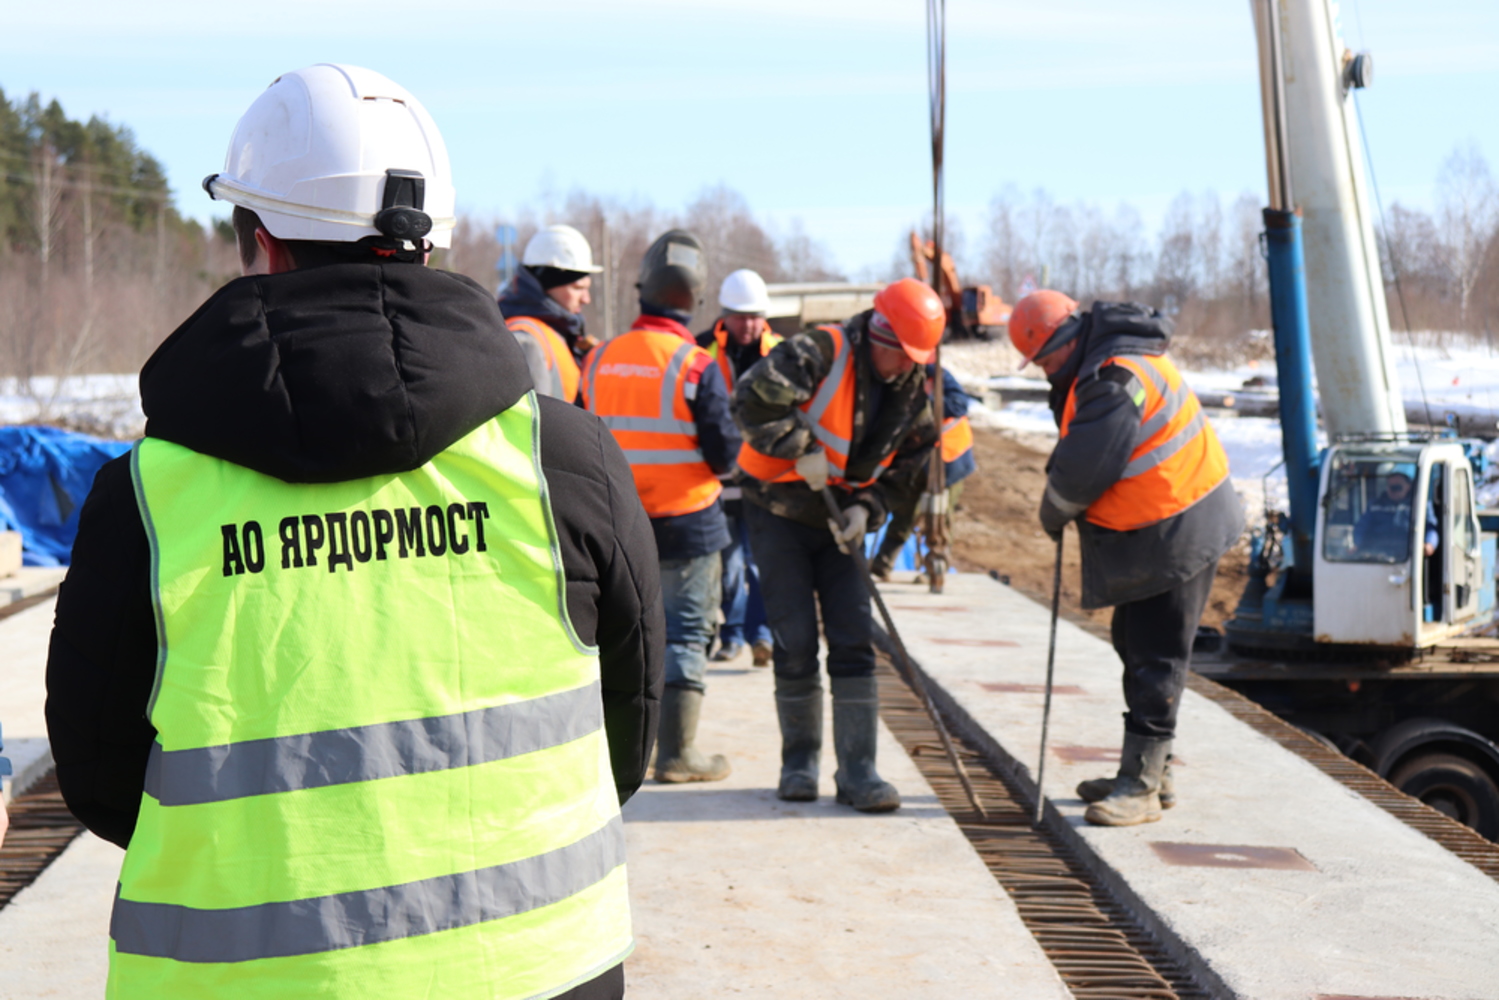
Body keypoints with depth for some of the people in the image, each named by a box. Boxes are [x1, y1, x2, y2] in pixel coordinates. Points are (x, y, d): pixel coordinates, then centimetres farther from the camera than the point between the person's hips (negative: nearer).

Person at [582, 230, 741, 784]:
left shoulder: (599, 359, -1)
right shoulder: (696, 366, -15)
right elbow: (724, 454, -13)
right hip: (687, 526, -5)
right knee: (686, 635, 3)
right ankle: (677, 753, 4)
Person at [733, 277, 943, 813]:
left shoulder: (911, 391, 0)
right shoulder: (818, 353, -19)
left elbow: (906, 467, 6)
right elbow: (753, 399, -30)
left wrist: (867, 506, -11)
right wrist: (801, 450, -27)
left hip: (839, 522, 5)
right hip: (779, 513, -4)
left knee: (854, 641, -3)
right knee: (795, 642, -4)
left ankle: (857, 770, -1)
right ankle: (800, 759, 13)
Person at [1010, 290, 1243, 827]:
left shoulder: (1117, 379, -25)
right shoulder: (1097, 367, 9)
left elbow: (1084, 467, -22)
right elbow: (1078, 448, 19)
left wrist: (1054, 512, -5)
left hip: (1177, 534, -11)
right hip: (1149, 530, 11)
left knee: (1156, 658, -8)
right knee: (1135, 646, 17)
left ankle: (1140, 786, -5)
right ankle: (1151, 770, 27)